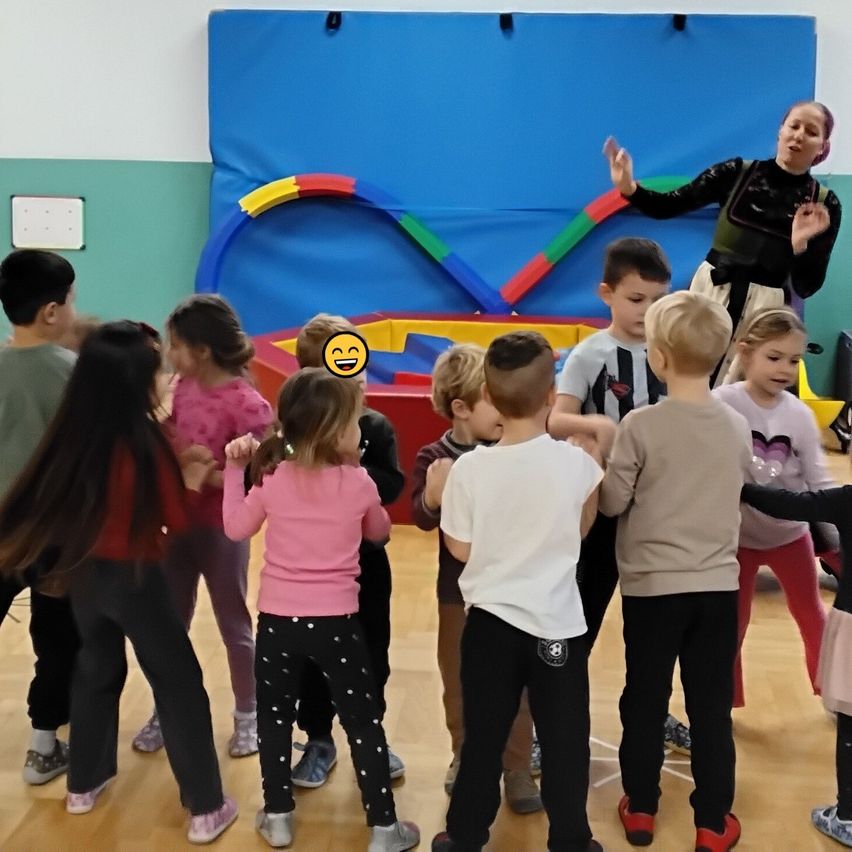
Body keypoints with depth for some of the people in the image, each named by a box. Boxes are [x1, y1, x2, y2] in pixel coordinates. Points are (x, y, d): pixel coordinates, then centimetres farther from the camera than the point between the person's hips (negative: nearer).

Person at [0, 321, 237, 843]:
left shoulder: (75, 434, -8)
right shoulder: (145, 442, -23)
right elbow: (175, 521, -14)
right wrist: (192, 481, 3)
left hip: (81, 570, 6)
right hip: (133, 576, -6)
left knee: (96, 669, 26)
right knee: (179, 684, 7)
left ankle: (85, 784, 40)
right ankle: (206, 808, 15)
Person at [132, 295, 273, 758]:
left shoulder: (245, 403, -22)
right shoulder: (183, 386, -1)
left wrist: (209, 476, -28)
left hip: (221, 528, -6)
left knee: (233, 624, 12)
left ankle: (247, 714, 32)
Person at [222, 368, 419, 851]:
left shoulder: (272, 478, -6)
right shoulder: (359, 483, -9)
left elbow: (237, 528, 7)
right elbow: (380, 532, 10)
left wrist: (235, 470, 11)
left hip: (278, 620, 2)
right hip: (336, 622, -1)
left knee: (275, 718, 18)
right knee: (364, 723, 9)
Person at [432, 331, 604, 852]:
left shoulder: (469, 468, -12)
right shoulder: (577, 462, -11)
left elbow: (461, 548, -3)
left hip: (490, 620, 1)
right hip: (558, 623, -1)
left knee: (483, 738, 15)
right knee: (564, 741, 12)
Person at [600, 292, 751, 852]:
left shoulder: (641, 425, -15)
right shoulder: (738, 426, -1)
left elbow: (612, 503, -9)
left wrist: (602, 471, 10)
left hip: (653, 585, -3)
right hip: (718, 584, 3)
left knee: (646, 700, 12)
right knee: (711, 705, 10)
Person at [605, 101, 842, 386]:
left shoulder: (825, 205, -2)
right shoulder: (737, 172, -2)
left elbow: (806, 287, -4)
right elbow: (666, 207, -7)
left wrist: (800, 243, -21)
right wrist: (628, 187, -25)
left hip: (766, 306, 0)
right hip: (711, 292, 0)